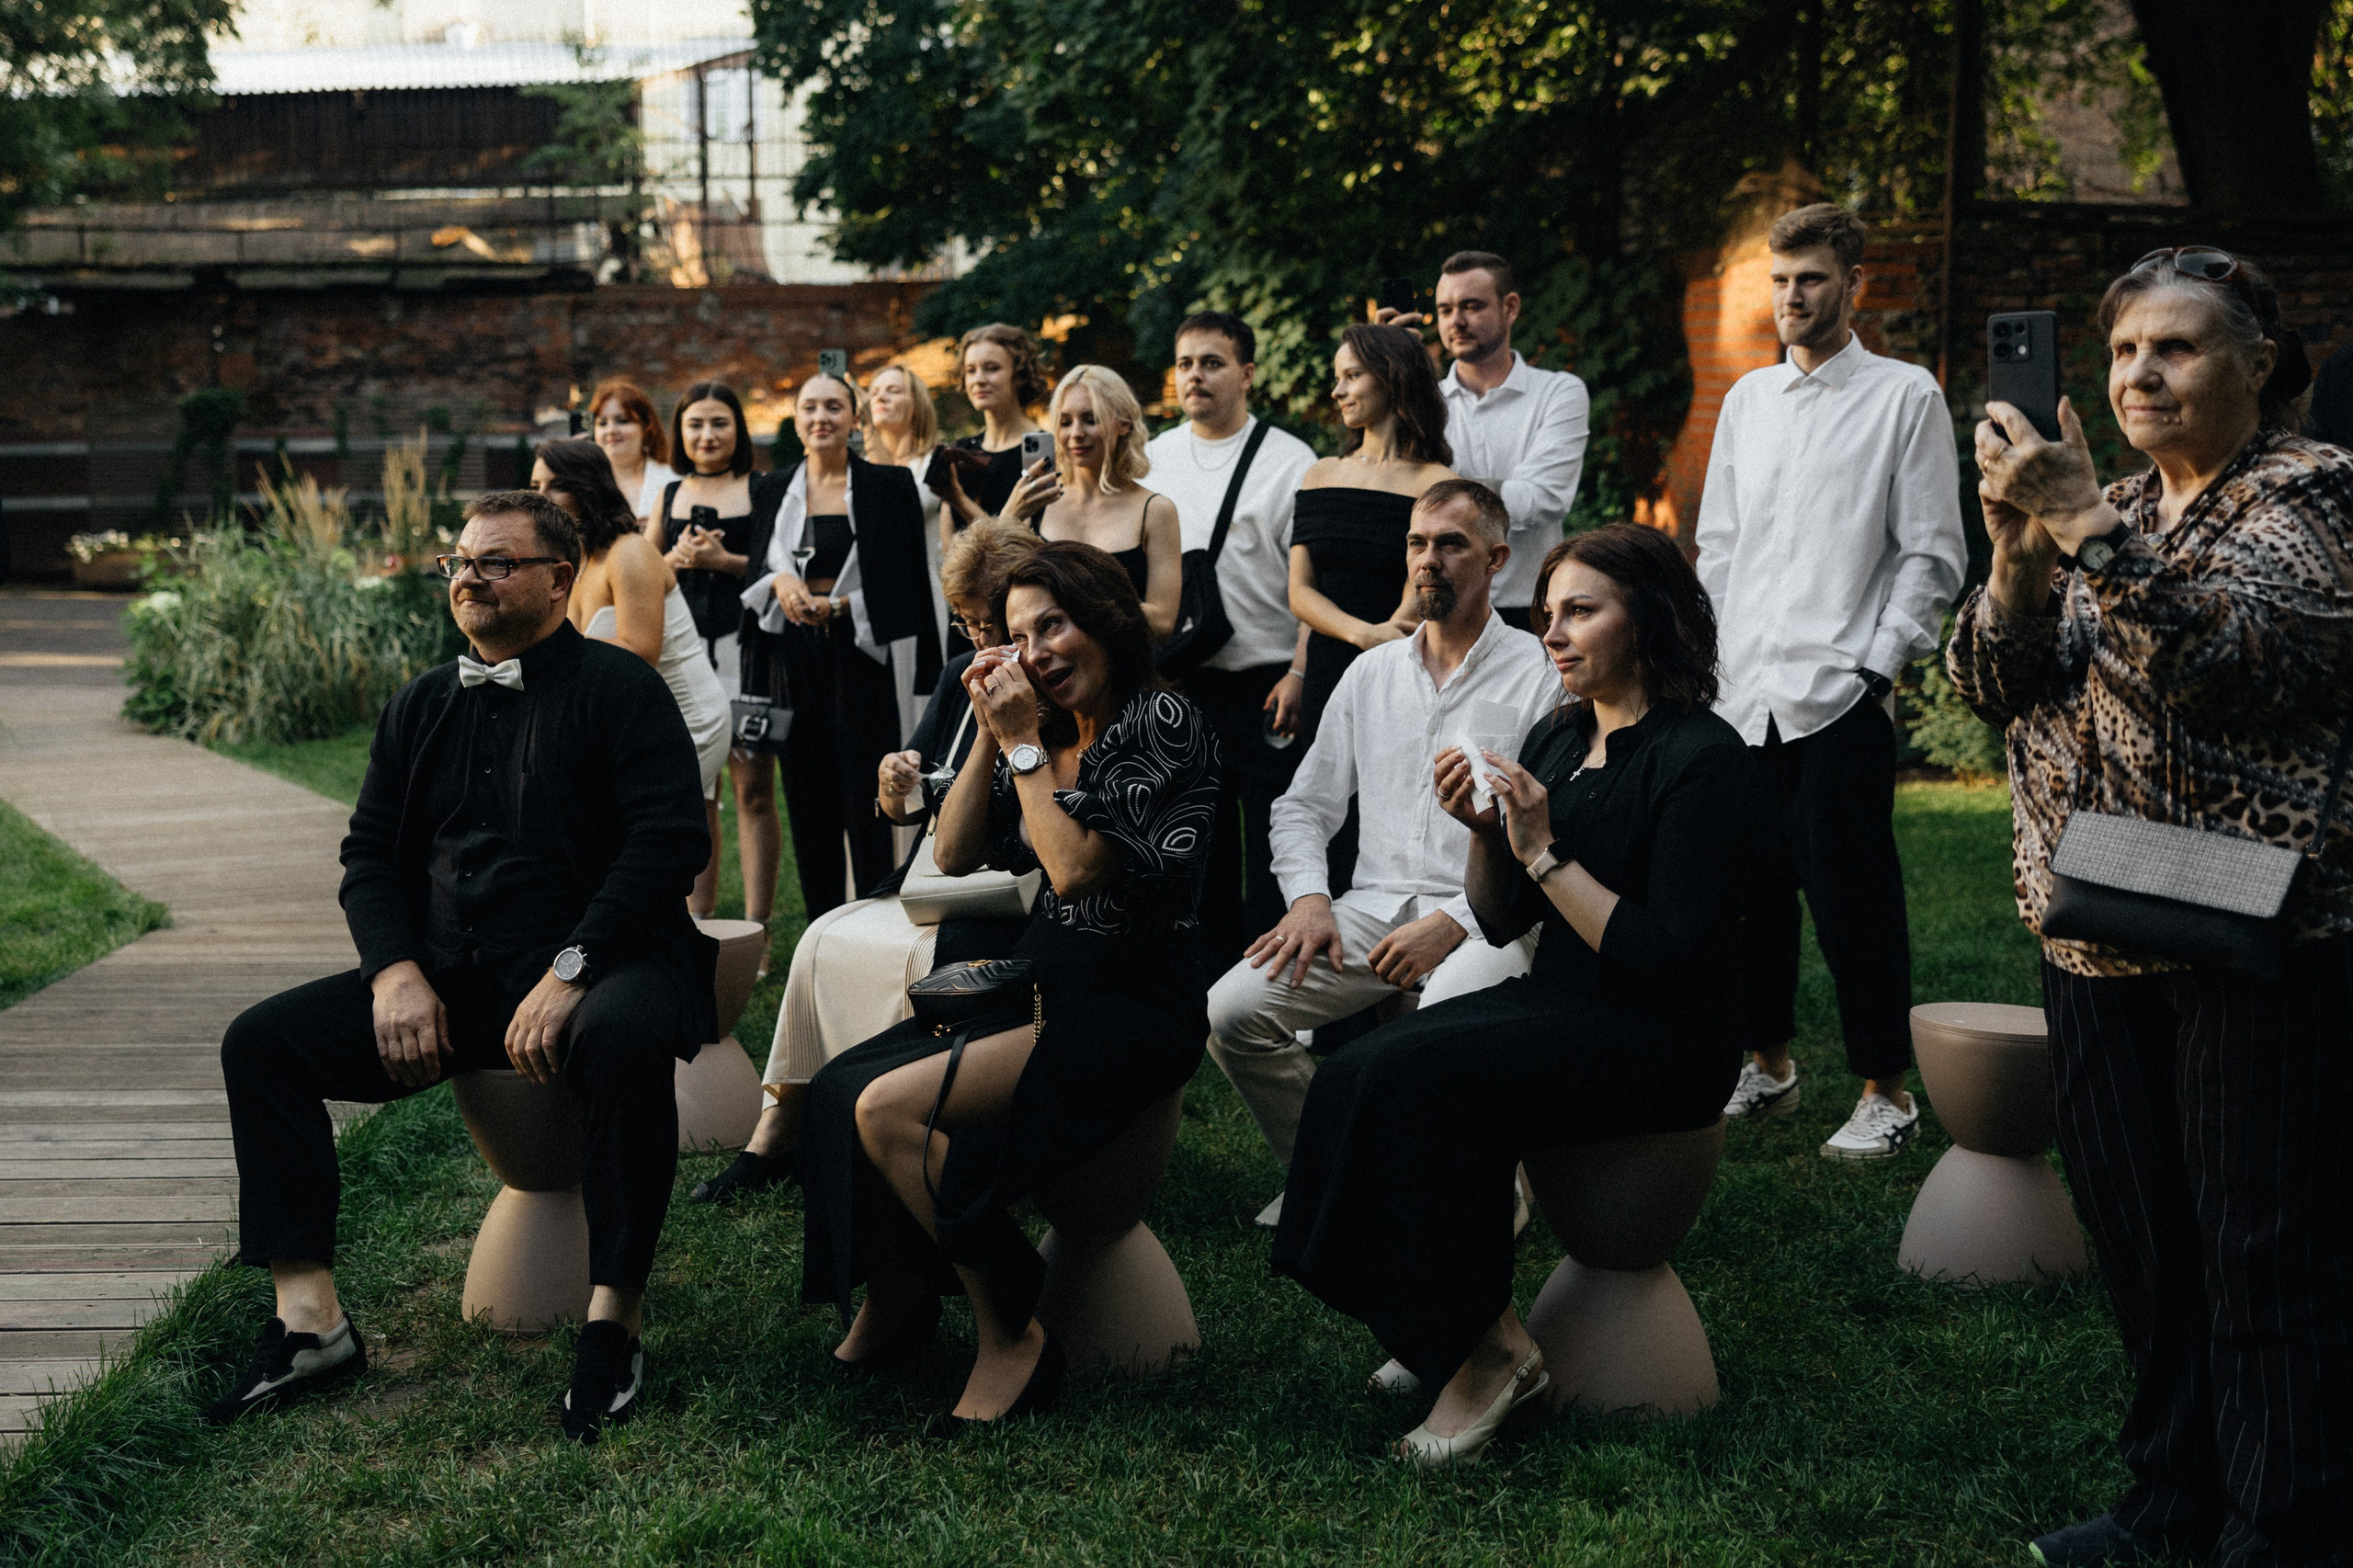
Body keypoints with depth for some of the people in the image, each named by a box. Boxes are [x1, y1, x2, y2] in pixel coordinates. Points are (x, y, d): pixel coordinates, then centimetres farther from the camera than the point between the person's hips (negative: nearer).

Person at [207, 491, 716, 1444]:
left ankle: (614, 1321, -27)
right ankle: (308, 1319, -8)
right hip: (447, 980, 6)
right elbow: (370, 855, 15)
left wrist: (567, 973, -23)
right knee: (261, 1041, -9)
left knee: (627, 1038, -40)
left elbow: (669, 843, -13)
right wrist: (395, 971, -5)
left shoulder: (619, 688, -2)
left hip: (591, 967, -6)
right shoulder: (421, 708, 17)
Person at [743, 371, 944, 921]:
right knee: (808, 803, 5)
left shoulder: (888, 485, 0)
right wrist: (779, 582, -10)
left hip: (861, 655, -3)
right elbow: (752, 572, 12)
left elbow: (904, 582, -3)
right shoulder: (774, 491, 10)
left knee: (866, 802, -3)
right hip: (797, 658, 3)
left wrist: (837, 605, -15)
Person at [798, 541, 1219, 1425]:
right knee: (838, 1089, -11)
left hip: (1130, 1009, -8)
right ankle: (895, 1300, 11)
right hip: (1042, 984, 8)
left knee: (890, 1108, -24)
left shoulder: (1163, 723, -10)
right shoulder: (1050, 730, 13)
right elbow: (955, 855, 11)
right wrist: (991, 735, 2)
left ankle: (1011, 1338, -9)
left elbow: (1076, 870, -19)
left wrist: (1026, 744, -12)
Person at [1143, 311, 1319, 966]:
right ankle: (1213, 969, 22)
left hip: (1265, 685, -4)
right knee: (1200, 842, 11)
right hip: (1177, 685, 5)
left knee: (1271, 847, -2)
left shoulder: (1290, 461, -3)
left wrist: (1300, 674, -16)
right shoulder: (1152, 460, 12)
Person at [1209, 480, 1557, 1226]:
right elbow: (1303, 804, 20)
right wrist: (1310, 898, 0)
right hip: (1374, 904, 5)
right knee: (1231, 1012, -17)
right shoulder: (1371, 673, 16)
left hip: (1485, 918, -5)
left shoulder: (1539, 676, -2)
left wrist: (1453, 923, -18)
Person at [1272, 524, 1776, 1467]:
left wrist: (1546, 853, -19)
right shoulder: (1555, 738, 11)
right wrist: (1483, 833, -4)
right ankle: (1448, 1330, -8)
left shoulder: (1704, 759, -12)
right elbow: (1502, 923, 15)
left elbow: (1671, 960, -19)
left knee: (1415, 1078, -26)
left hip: (1667, 1042, -8)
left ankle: (1487, 1348, -14)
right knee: (1356, 1075, -16)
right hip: (1559, 1009, 8)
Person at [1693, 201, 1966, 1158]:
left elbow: (1933, 557, -3)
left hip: (1841, 694, -5)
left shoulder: (1905, 398, 0)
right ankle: (1769, 1067, 26)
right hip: (1742, 692, 5)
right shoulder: (1747, 399, 16)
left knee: (1850, 897, -3)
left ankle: (1885, 1091, 8)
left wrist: (1876, 665, -10)